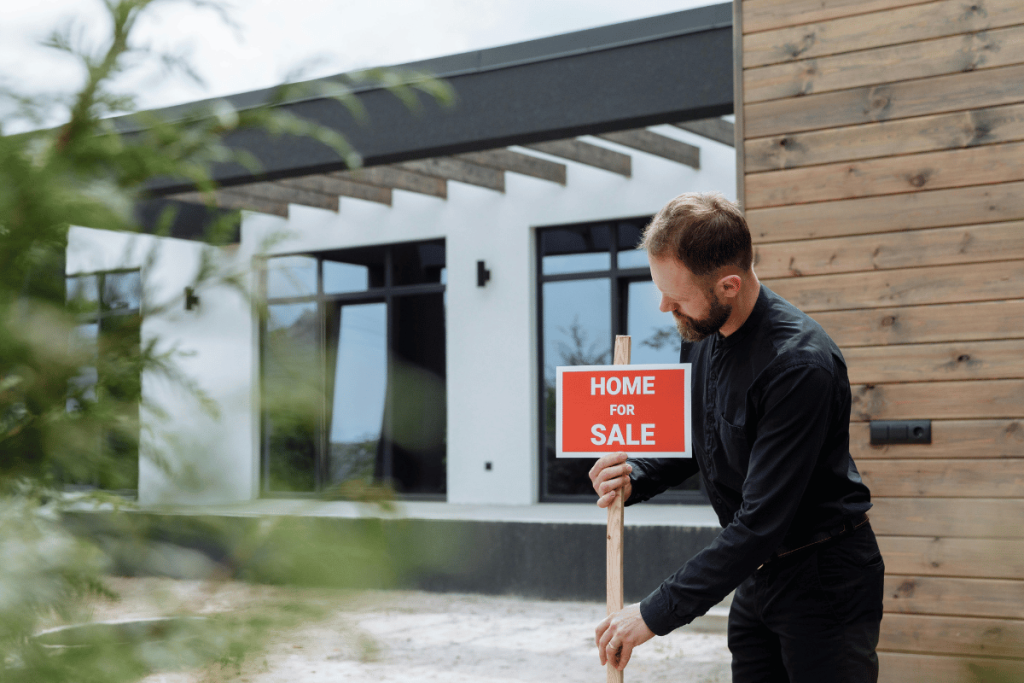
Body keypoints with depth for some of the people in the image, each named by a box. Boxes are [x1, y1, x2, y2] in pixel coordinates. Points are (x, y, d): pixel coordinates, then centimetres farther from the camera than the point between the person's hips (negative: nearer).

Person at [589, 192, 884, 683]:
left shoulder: (801, 363, -28)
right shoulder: (700, 337, 0)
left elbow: (761, 523, -29)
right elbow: (688, 444, 15)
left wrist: (657, 613, -24)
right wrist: (635, 477, -8)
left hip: (826, 583, -7)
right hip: (756, 576, 8)